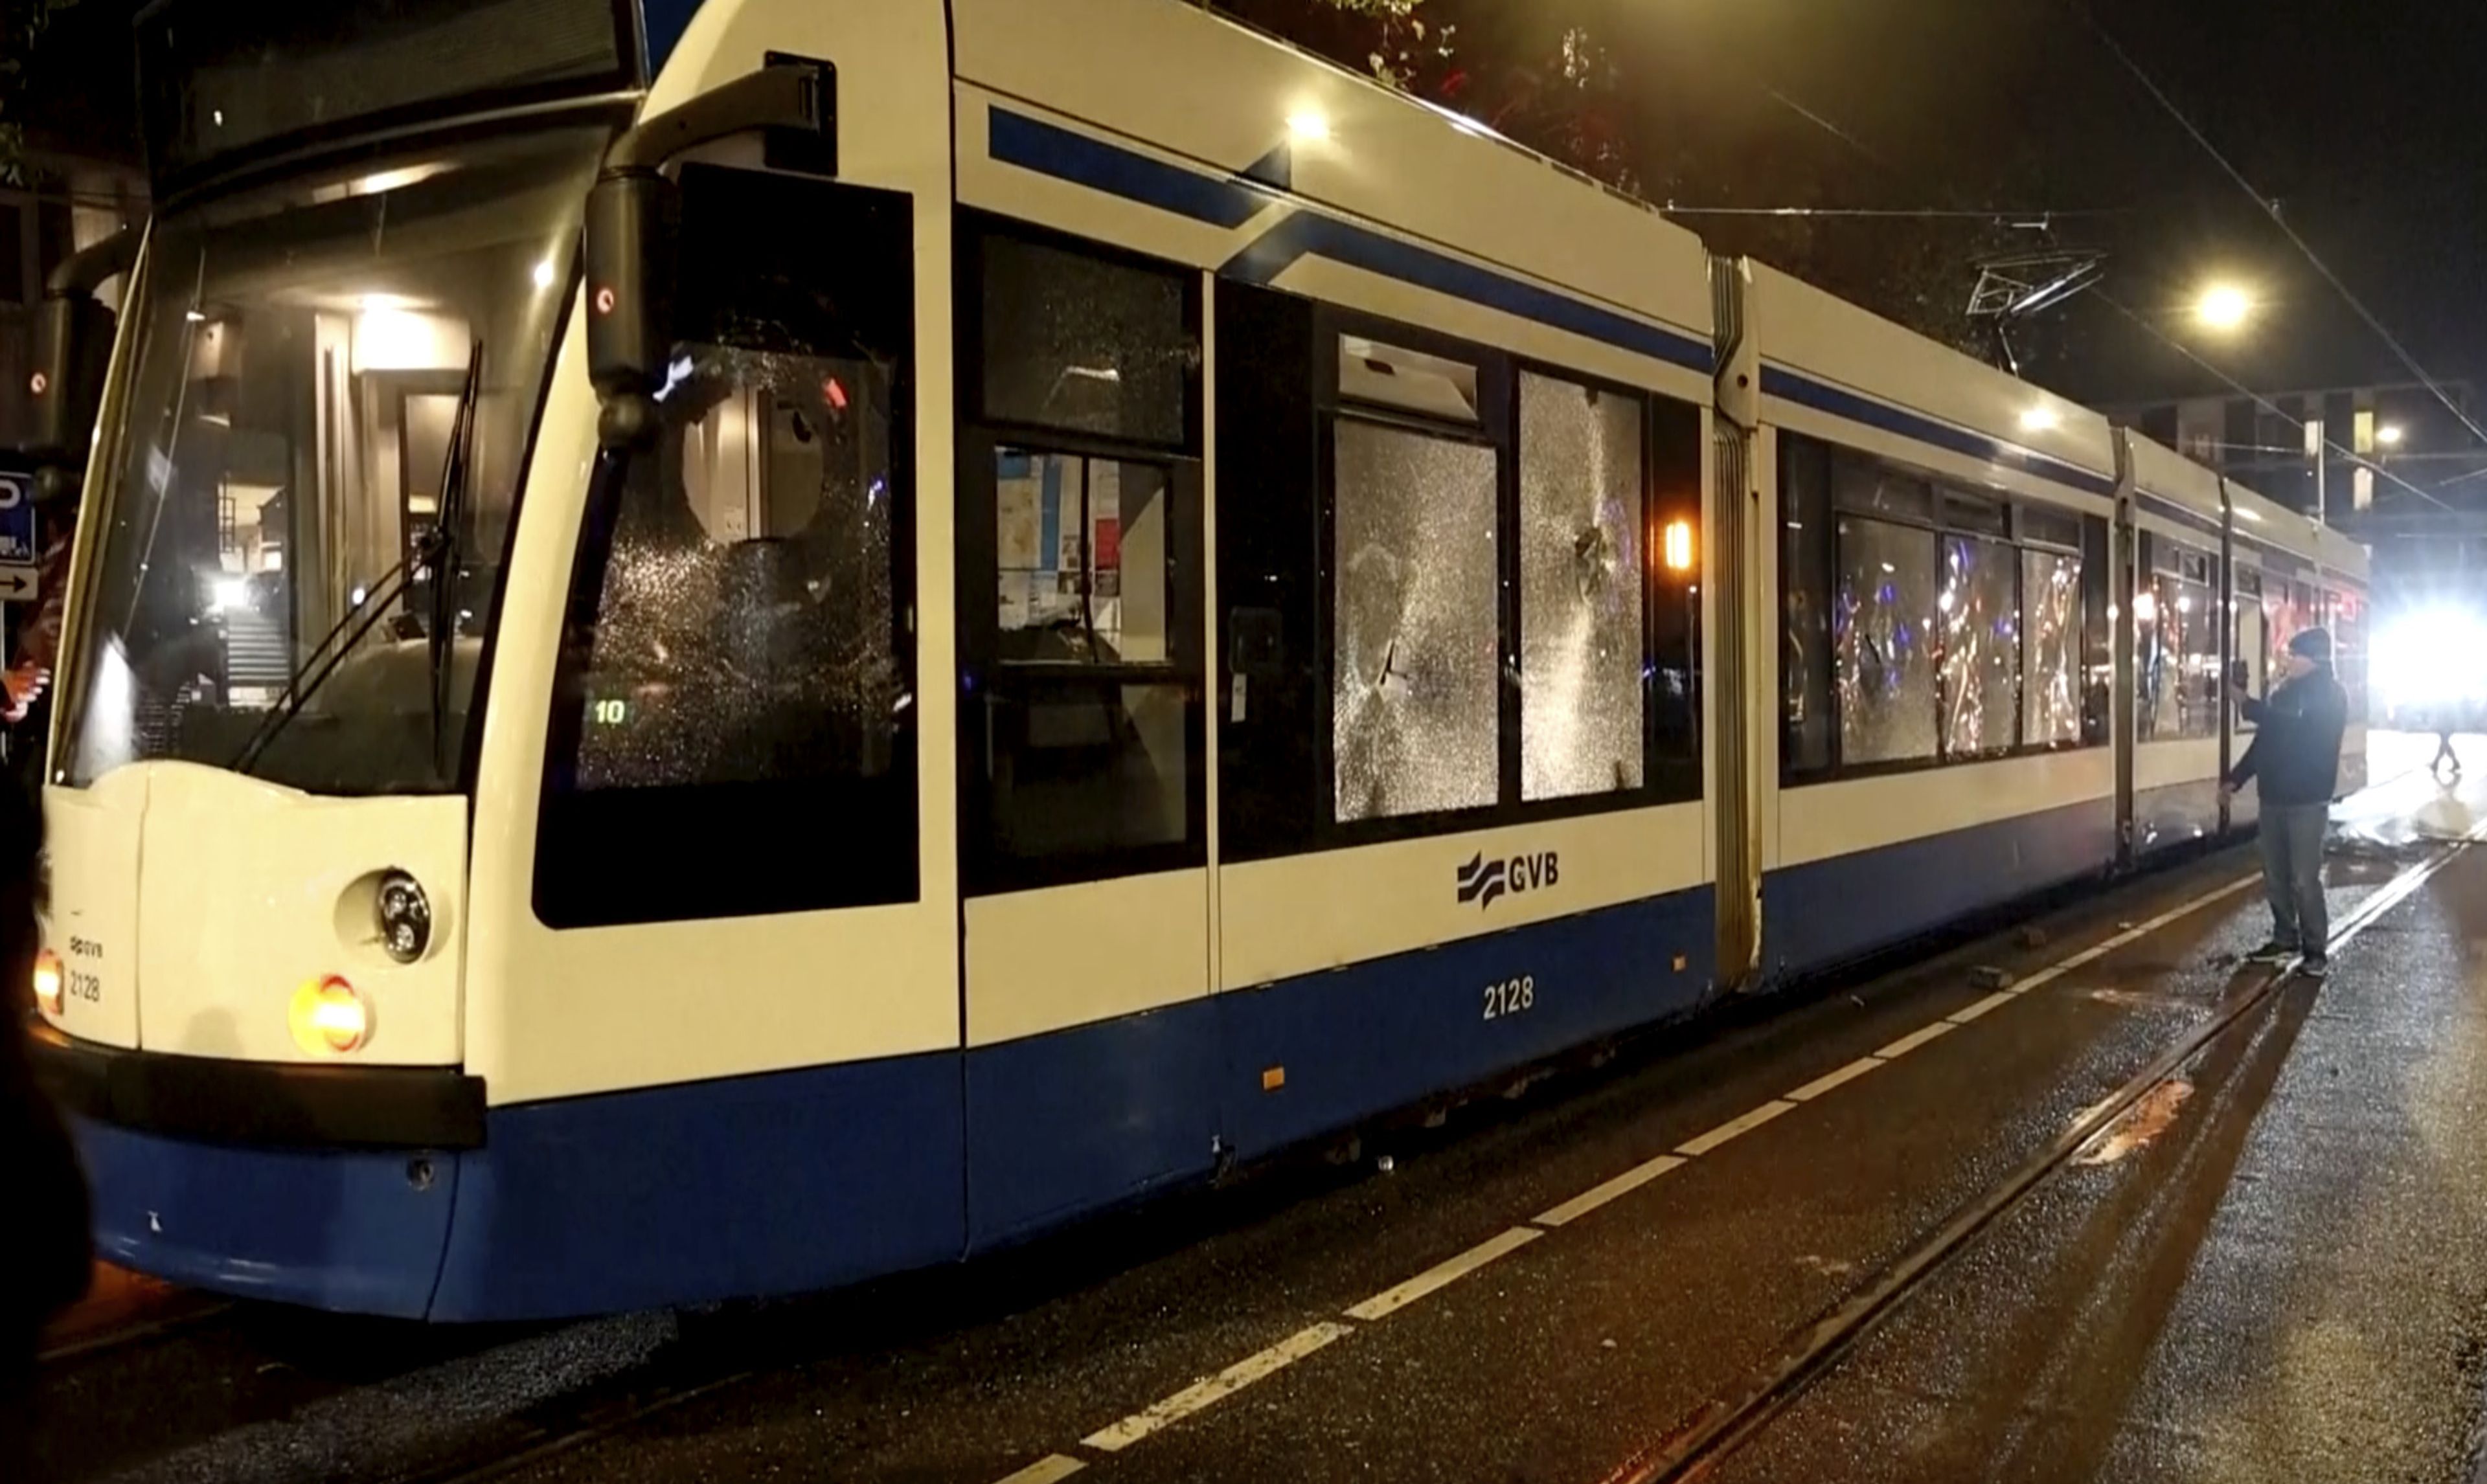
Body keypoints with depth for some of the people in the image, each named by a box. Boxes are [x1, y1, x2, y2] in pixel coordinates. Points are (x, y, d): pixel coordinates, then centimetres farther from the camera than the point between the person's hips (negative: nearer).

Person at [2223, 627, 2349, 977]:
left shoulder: (2332, 695, -7)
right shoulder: (2284, 692, 12)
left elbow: (2300, 730, -22)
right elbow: (2265, 740, 17)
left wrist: (2250, 707, -23)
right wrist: (2236, 778, 12)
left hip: (2307, 800, -6)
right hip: (2274, 796, 6)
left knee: (2304, 879, -6)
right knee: (2275, 876, 11)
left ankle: (2316, 949, 4)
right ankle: (2285, 939, 23)